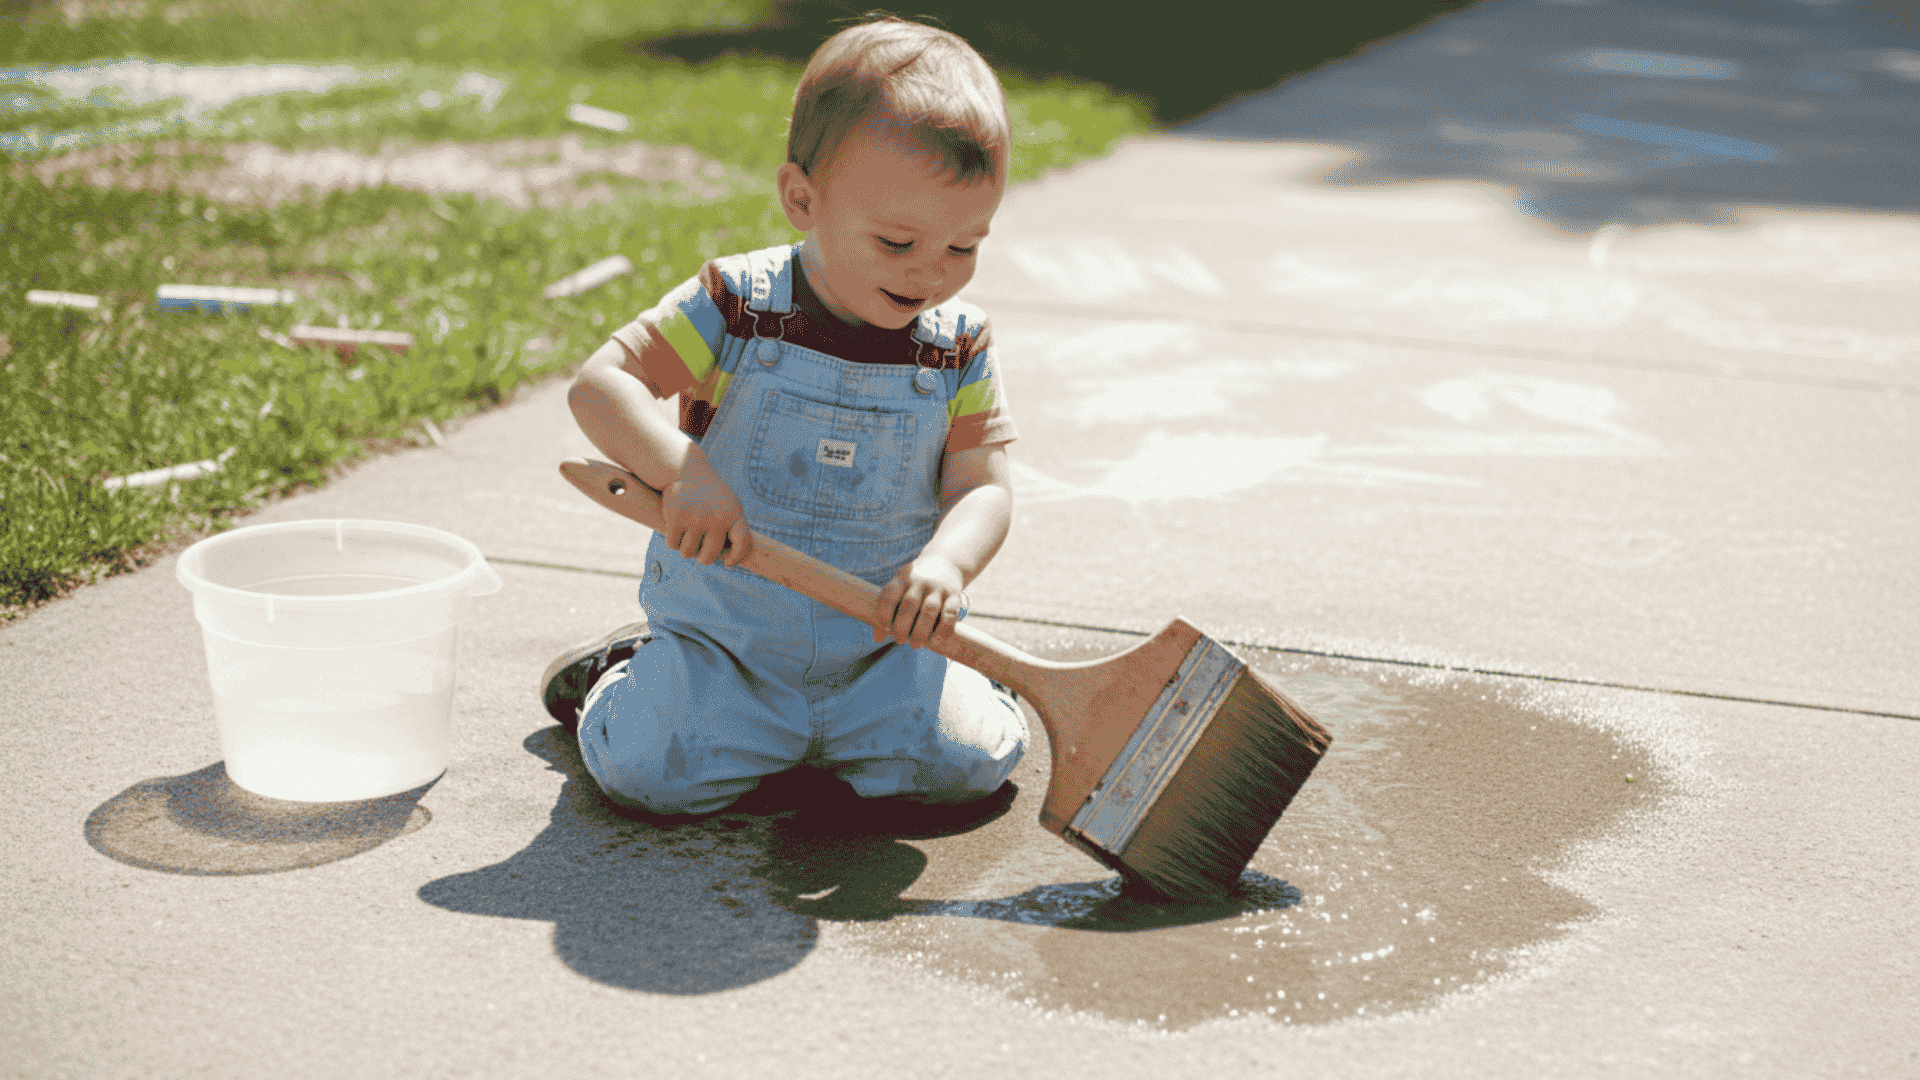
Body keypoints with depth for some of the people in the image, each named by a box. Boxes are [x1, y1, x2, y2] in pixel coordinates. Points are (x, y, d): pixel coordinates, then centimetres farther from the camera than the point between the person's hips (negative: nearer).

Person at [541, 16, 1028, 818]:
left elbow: (983, 487, -8)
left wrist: (946, 562, -31)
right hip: (726, 636, -2)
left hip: (883, 649, 2)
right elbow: (600, 383, -14)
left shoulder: (959, 349, -3)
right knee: (649, 768, -18)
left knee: (972, 758, -16)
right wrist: (681, 471, -33)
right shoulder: (738, 308, -11)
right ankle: (623, 675, 17)